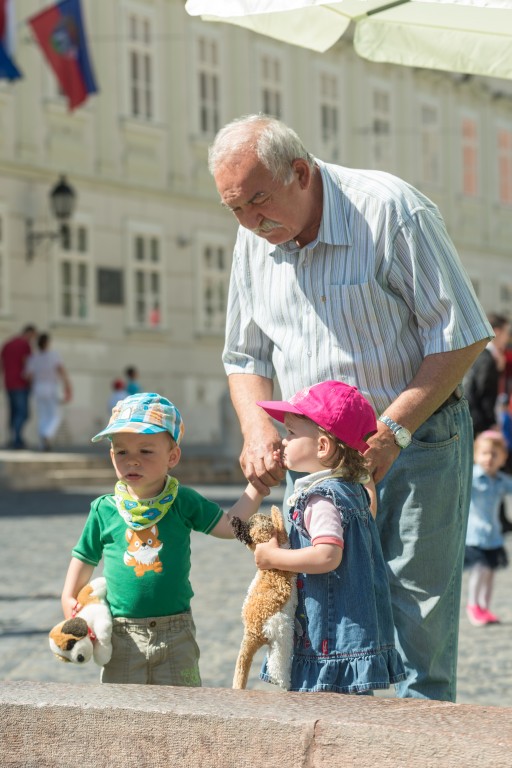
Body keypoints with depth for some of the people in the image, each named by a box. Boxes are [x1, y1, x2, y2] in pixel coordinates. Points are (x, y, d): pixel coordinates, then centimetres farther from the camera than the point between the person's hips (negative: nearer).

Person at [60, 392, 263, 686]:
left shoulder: (184, 503, -1)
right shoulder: (105, 510, 0)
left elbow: (230, 525, -2)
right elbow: (85, 558, 11)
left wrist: (257, 485, -7)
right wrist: (69, 598, 2)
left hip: (175, 631, 0)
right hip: (123, 635, 0)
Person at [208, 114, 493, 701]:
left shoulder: (388, 210, -15)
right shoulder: (255, 238, 4)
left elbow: (460, 336, -13)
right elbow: (246, 357, 15)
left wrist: (392, 430, -20)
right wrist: (256, 427, -5)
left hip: (415, 440, -5)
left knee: (417, 622, -7)